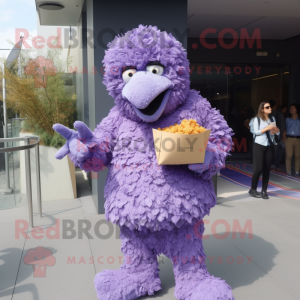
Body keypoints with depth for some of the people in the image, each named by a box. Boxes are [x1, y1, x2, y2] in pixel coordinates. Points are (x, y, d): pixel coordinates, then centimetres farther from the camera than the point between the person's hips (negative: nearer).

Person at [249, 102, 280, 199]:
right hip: (259, 146, -5)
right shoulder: (257, 119, -4)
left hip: (269, 146, 5)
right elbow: (256, 132, -12)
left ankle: (264, 191, 10)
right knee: (258, 168, -8)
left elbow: (277, 132, 13)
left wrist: (276, 130, -9)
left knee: (267, 169, 3)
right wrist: (267, 128, -18)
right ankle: (253, 189, 9)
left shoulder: (272, 119, 11)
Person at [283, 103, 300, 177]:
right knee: (289, 156, -6)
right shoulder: (288, 119, 15)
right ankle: (288, 171, 1)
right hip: (289, 139, 1)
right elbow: (285, 129, 15)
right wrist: (284, 136, 1)